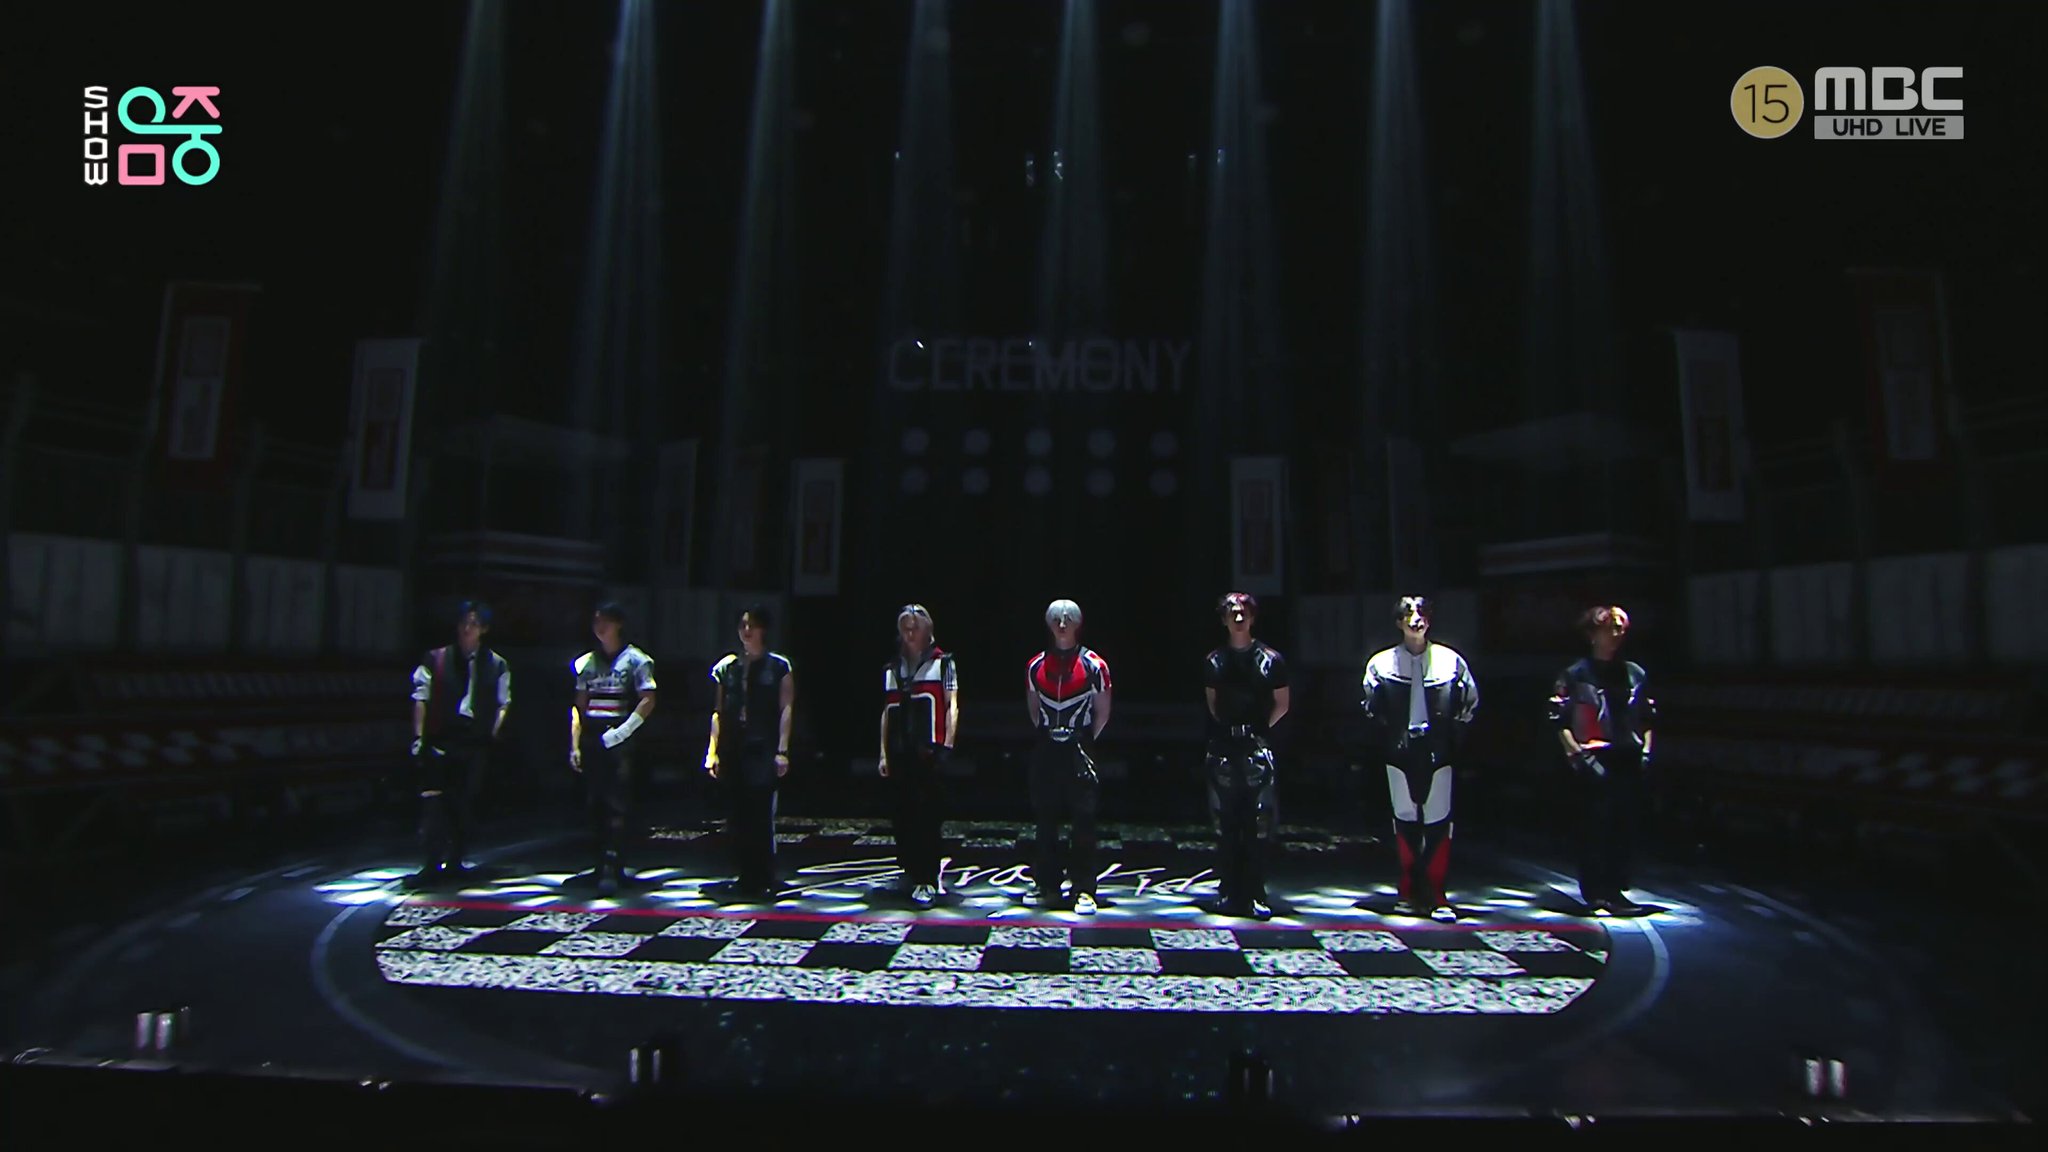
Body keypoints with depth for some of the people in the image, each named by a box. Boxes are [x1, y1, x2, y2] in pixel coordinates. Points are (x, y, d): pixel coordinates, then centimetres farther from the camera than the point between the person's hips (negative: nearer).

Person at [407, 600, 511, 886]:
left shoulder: (497, 666, 7)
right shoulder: (436, 660, 4)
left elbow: (503, 704, 10)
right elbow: (421, 699, 2)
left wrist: (493, 733, -1)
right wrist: (419, 737, -5)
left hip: (476, 743, 1)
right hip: (441, 739, -1)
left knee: (465, 804, 8)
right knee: (433, 801, -9)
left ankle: (455, 861, 19)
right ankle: (433, 863, -4)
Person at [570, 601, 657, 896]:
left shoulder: (635, 660, 0)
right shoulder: (586, 662, 15)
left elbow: (648, 701, -7)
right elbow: (579, 706, 14)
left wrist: (621, 732, -14)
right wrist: (575, 745, 7)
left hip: (619, 742, -5)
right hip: (592, 741, 5)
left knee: (617, 806, -10)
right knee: (595, 805, 7)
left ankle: (611, 869, -12)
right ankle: (602, 865, 16)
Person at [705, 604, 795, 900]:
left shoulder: (779, 666, 2)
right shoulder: (726, 667, 12)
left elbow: (786, 709, -2)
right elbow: (718, 711, 13)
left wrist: (782, 751, -8)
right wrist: (712, 751, 8)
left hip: (763, 750, -4)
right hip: (732, 751, 4)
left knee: (761, 816, -5)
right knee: (736, 817, 6)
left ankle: (764, 880, 5)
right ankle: (745, 878, 17)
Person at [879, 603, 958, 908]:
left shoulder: (942, 662, 4)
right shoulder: (892, 669, 17)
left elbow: (952, 706, -2)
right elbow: (887, 713, 17)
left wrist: (947, 746, -11)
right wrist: (884, 753, 12)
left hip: (928, 751, -5)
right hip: (899, 753, 5)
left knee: (926, 814, -7)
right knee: (903, 815, 9)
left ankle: (927, 881, -3)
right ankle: (911, 871, 23)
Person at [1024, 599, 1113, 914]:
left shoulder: (1094, 665, -1)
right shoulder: (1036, 666, 9)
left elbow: (1102, 712, 5)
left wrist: (1085, 741, 0)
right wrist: (1045, 735, 11)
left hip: (1079, 751, -3)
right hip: (1046, 751, 3)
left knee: (1084, 822, -3)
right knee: (1046, 820, 8)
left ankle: (1084, 890, 3)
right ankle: (1049, 886, 19)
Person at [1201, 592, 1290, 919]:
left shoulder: (1269, 660, 2)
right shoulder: (1214, 661, 10)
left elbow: (1282, 704, 10)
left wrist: (1260, 729, 3)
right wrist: (1227, 728, 9)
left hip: (1257, 749, -2)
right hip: (1223, 749, 2)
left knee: (1258, 827, -4)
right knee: (1226, 826, 6)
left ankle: (1254, 895, 3)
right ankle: (1229, 893, 14)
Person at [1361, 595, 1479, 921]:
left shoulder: (1451, 661, 2)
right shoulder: (1381, 663, 3)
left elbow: (1470, 702, 10)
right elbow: (1371, 710, 13)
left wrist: (1454, 741, 5)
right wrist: (1385, 742, 6)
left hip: (1437, 751, -1)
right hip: (1400, 752, 1)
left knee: (1438, 822, -2)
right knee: (1405, 820, 7)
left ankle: (1436, 896, 4)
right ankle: (1411, 893, 16)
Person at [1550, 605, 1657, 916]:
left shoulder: (1635, 674, 15)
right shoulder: (1575, 676, 0)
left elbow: (1648, 718, 22)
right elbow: (1560, 721, -5)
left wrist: (1645, 749, 11)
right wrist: (1576, 752, -12)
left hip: (1628, 762, 5)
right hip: (1593, 764, -5)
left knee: (1625, 828, 5)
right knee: (1594, 828, -4)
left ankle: (1615, 890, 16)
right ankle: (1595, 894, 4)